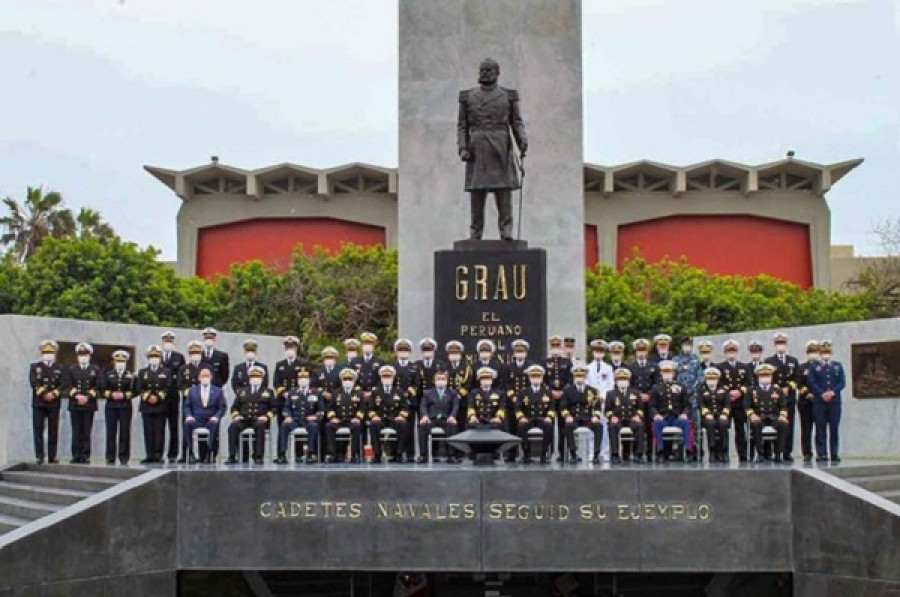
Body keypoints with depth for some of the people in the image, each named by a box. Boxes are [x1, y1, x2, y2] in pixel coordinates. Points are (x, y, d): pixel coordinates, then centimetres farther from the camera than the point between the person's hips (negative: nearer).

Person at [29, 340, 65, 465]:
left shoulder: (60, 368, 11)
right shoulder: (34, 366, 9)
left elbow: (63, 385, 0)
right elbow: (33, 383, -5)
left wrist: (53, 394, -16)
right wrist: (44, 394, -16)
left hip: (54, 404, 1)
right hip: (38, 403, -1)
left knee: (53, 432, 0)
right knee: (38, 431, -3)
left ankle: (52, 457, 4)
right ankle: (39, 456, 0)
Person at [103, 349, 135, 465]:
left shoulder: (131, 375, 7)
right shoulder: (108, 374, 11)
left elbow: (134, 391, 0)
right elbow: (104, 390, 5)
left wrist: (124, 395, -13)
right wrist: (111, 394, -11)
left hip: (125, 406, -1)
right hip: (111, 406, 1)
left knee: (125, 432, -2)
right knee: (111, 432, 1)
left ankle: (124, 457, 2)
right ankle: (110, 457, 5)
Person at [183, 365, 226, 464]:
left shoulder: (218, 391, 12)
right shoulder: (192, 390, 15)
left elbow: (222, 408, 7)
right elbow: (187, 406, 12)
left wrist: (216, 417, -12)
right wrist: (189, 416, -8)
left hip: (211, 420, -1)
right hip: (196, 420, 1)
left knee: (215, 425, -37)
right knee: (187, 424, -33)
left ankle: (210, 452, -31)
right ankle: (191, 452, -26)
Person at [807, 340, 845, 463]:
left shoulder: (838, 366, 13)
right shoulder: (814, 367, 8)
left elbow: (842, 382, 4)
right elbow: (811, 382, -1)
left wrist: (832, 392, -11)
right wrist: (822, 394, -13)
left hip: (835, 401, 1)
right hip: (819, 402, -1)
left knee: (834, 428, 1)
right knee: (820, 429, -2)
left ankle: (834, 454, 4)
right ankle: (821, 454, 0)